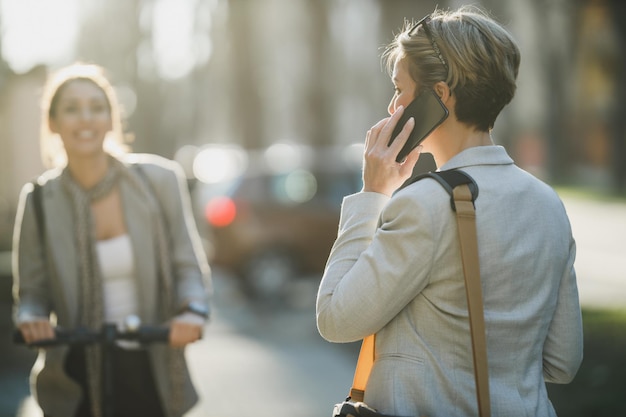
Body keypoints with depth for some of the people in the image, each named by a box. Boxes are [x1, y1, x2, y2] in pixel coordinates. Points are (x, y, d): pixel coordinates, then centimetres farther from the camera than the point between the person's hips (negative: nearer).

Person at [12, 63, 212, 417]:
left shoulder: (159, 180, -3)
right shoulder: (39, 201, -2)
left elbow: (188, 267, 0)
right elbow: (32, 291, 5)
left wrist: (191, 312, -20)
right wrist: (32, 319, -18)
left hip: (151, 375, 0)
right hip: (77, 383, 0)